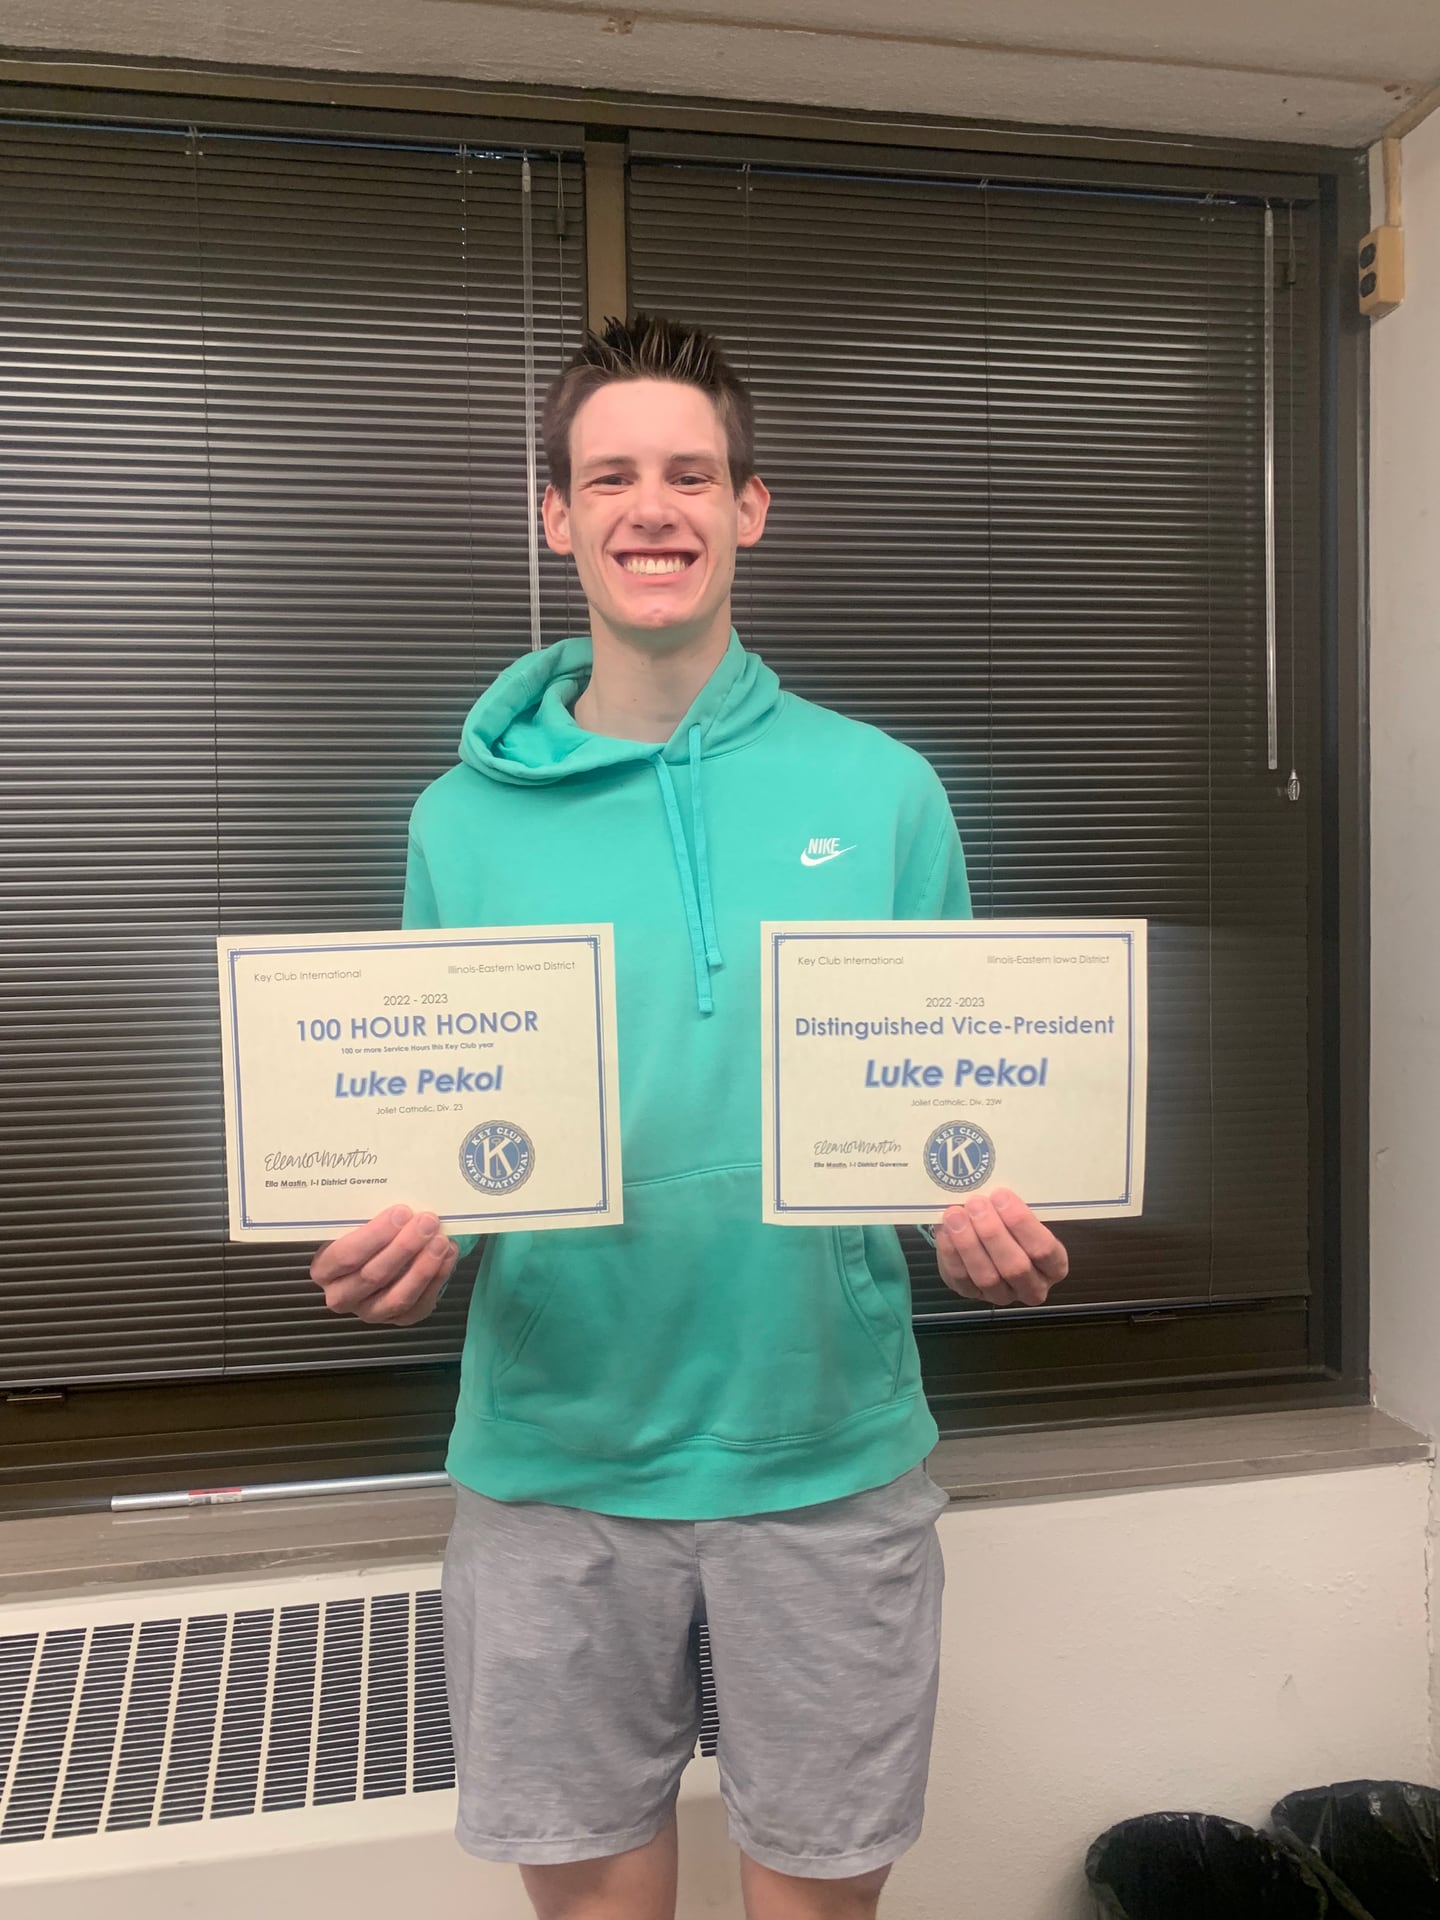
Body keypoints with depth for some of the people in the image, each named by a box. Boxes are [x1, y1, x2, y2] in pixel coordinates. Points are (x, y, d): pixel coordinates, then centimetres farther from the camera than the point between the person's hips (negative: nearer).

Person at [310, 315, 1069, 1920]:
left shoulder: (881, 791, -2)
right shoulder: (465, 816, 0)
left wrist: (982, 1216, -16)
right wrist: (396, 1241, -15)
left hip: (828, 1441, 0)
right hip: (552, 1446, 1)